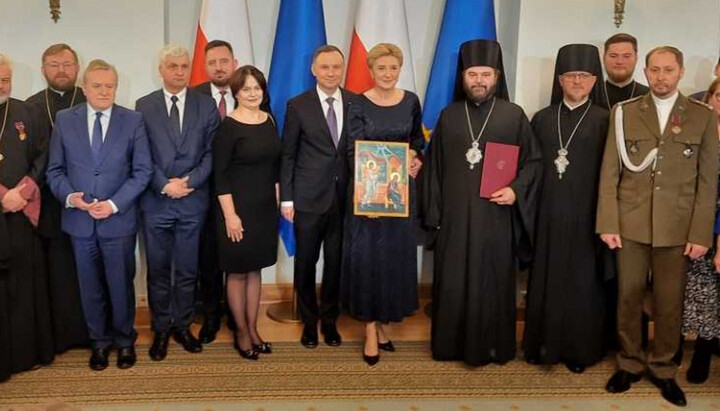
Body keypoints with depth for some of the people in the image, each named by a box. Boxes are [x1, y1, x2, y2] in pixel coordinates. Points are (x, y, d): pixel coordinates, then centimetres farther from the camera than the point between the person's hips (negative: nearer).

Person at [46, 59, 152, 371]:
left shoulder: (133, 121, -2)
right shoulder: (64, 120, 3)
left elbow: (143, 170, -4)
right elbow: (55, 170, 6)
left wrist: (114, 204, -13)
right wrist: (69, 196, -13)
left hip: (119, 219, -2)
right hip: (79, 220, 2)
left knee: (121, 284, 9)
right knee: (90, 287, 13)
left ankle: (124, 340, 29)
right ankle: (99, 341, 30)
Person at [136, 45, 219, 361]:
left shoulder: (206, 105, 5)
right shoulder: (144, 106, 4)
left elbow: (211, 151, 0)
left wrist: (190, 181, -12)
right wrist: (164, 185, -11)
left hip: (193, 201, 0)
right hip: (155, 201, 0)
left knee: (187, 270, 9)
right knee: (158, 270, 9)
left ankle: (182, 326, 24)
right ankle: (161, 329, 23)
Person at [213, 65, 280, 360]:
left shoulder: (269, 121, 5)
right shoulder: (228, 126, -13)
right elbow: (220, 174, -14)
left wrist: (277, 200, 9)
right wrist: (230, 215, -17)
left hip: (265, 207, 6)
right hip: (239, 207, -6)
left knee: (255, 269, 14)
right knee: (238, 272, 7)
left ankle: (253, 329, 26)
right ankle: (241, 332, 21)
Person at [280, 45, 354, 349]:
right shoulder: (298, 106, -2)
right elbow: (287, 155, 0)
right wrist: (286, 199, -4)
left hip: (345, 198, 2)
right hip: (309, 198, -1)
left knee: (336, 262, 9)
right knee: (306, 263, 8)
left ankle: (330, 320, 28)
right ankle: (309, 321, 26)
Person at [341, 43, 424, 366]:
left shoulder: (411, 101, 3)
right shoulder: (359, 105, -7)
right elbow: (354, 152, -11)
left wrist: (414, 155, -5)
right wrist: (380, 177, -25)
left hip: (401, 190, 4)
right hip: (367, 189, -3)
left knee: (396, 256, 9)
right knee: (367, 257, -1)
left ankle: (381, 321, 25)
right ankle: (371, 330, 10)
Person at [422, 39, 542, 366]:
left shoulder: (514, 115, 1)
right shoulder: (448, 116, 6)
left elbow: (533, 160, 3)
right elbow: (434, 165, 8)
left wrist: (517, 191, -14)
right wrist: (433, 211, 4)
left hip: (496, 216, -1)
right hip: (455, 216, 2)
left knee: (494, 282, 6)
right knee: (453, 284, 7)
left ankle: (493, 347, 20)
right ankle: (453, 345, 21)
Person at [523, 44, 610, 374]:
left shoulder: (603, 120, 0)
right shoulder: (542, 118, 8)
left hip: (585, 213, -2)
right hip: (548, 212, 2)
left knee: (581, 281, 5)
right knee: (546, 278, 9)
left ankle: (579, 349, 19)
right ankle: (544, 344, 22)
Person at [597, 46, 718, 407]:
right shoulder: (624, 112, 4)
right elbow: (609, 173, 1)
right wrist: (607, 224, -5)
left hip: (677, 227, 0)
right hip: (631, 224, 0)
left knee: (670, 303, 8)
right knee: (628, 298, 9)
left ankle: (662, 368, 27)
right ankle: (630, 363, 27)